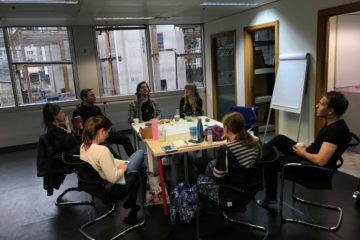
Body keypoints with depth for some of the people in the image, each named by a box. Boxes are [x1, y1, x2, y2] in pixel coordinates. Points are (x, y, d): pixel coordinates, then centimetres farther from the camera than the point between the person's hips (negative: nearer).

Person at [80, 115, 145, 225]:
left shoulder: (83, 146, -7)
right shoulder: (102, 150, -35)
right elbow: (113, 178, -29)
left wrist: (119, 164, 1)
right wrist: (122, 168, -10)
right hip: (114, 187, -8)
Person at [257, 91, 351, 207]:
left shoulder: (336, 129, -29)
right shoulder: (332, 123, 0)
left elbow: (321, 160, -33)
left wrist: (303, 153, -16)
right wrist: (307, 147, 4)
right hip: (309, 156, 10)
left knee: (270, 162, -3)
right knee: (279, 139, 10)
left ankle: (270, 197, 18)